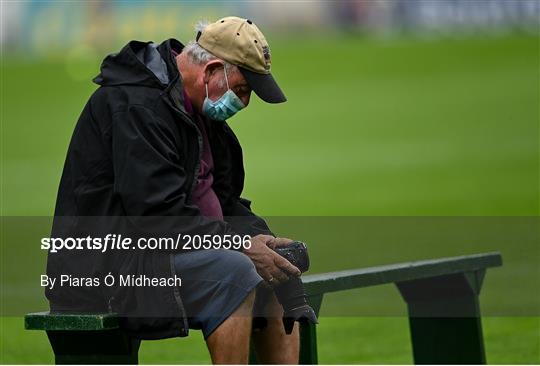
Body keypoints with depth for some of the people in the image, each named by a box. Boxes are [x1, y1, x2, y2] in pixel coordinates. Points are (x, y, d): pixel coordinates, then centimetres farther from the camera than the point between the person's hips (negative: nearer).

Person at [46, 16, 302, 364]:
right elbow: (157, 212, -26)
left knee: (278, 277, 7)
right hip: (107, 261, -11)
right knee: (234, 271, -29)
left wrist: (255, 234, -2)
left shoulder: (199, 111, 14)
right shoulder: (135, 105, -18)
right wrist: (242, 245, -24)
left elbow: (223, 200, 19)